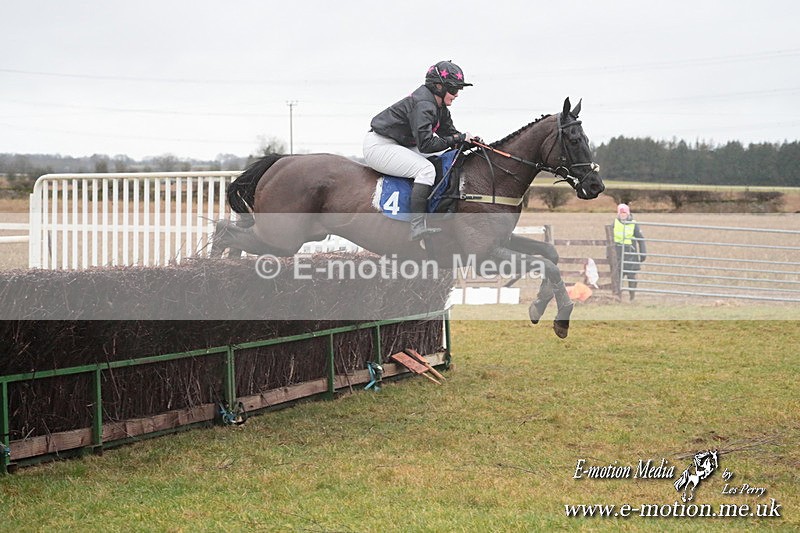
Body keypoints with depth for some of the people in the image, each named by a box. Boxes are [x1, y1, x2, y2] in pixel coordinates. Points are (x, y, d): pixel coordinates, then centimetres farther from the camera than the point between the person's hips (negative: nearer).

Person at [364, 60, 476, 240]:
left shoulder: (440, 107, 8)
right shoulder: (423, 105, -24)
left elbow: (449, 132, 14)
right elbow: (426, 144, -30)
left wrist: (469, 141, -6)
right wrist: (459, 138, -23)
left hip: (398, 144, 11)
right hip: (378, 145, -11)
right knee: (426, 169, -26)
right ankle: (417, 227, -33)